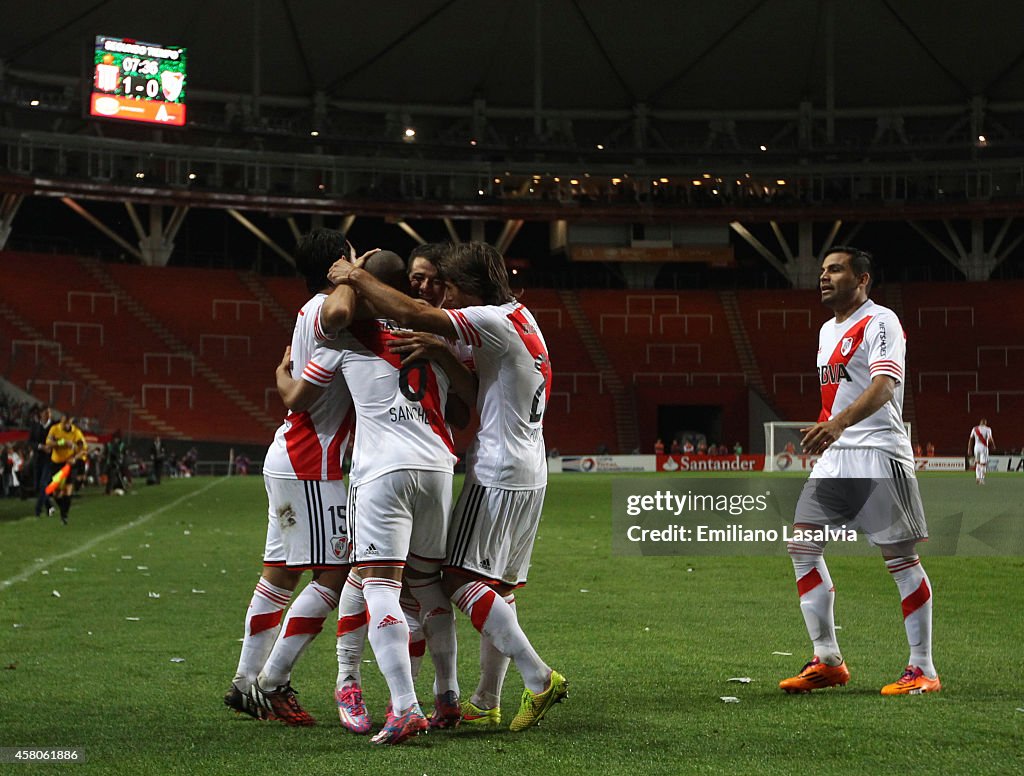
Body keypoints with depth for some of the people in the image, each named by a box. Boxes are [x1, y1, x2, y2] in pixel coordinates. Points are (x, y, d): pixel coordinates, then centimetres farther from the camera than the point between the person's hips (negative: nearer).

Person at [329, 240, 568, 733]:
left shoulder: (494, 321, -15)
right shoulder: (520, 318, 15)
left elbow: (410, 315, -23)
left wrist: (357, 278, -11)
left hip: (498, 475, -10)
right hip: (529, 474, 10)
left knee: (461, 579, -9)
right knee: (499, 585, 11)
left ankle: (539, 678, -13)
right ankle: (486, 703, 15)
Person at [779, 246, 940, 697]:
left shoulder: (879, 322, -9)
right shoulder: (828, 330, 18)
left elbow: (883, 388, -25)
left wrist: (839, 423, -40)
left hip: (878, 454, -9)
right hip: (834, 457, 9)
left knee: (900, 558, -5)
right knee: (802, 546, 1)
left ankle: (924, 670, 2)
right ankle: (827, 661, 8)